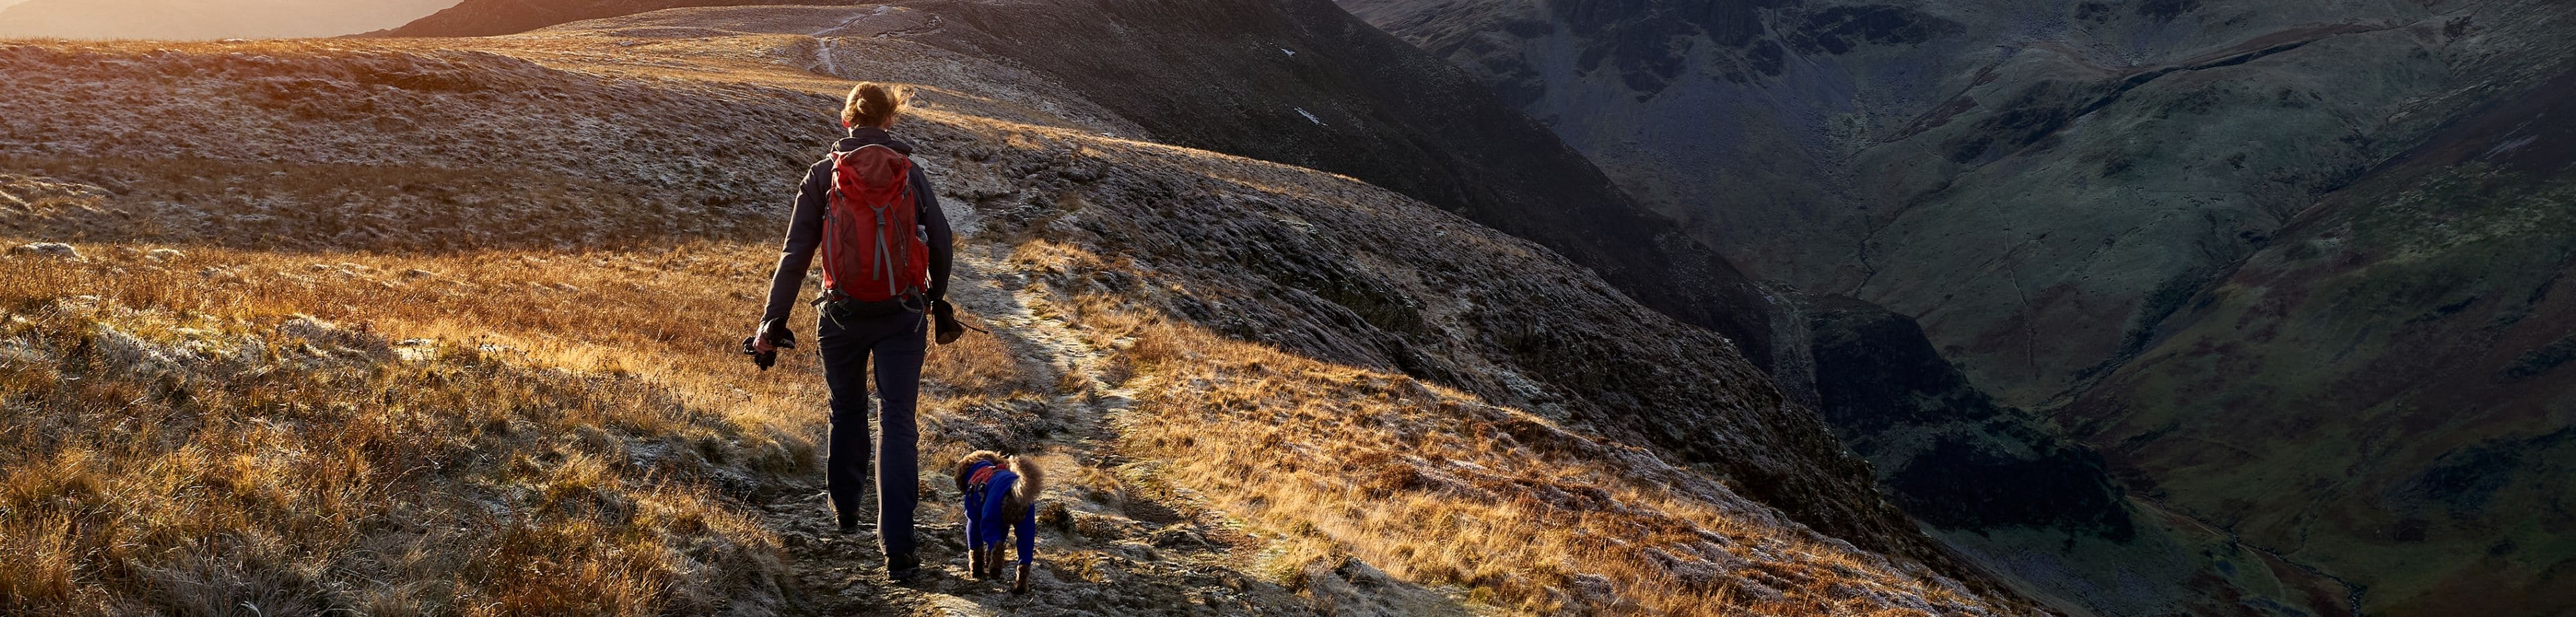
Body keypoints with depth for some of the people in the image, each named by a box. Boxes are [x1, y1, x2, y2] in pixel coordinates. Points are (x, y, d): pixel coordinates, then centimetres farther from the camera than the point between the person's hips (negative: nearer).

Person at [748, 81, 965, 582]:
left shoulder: (823, 175, -3)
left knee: (847, 410, 23)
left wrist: (772, 323, -4)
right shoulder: (911, 173, -1)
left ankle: (845, 508, 42)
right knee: (897, 422, -1)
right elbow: (942, 245, 1)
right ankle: (897, 548, -11)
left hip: (843, 315, 1)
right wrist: (937, 302, 19)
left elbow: (796, 255, -7)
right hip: (902, 315, -1)